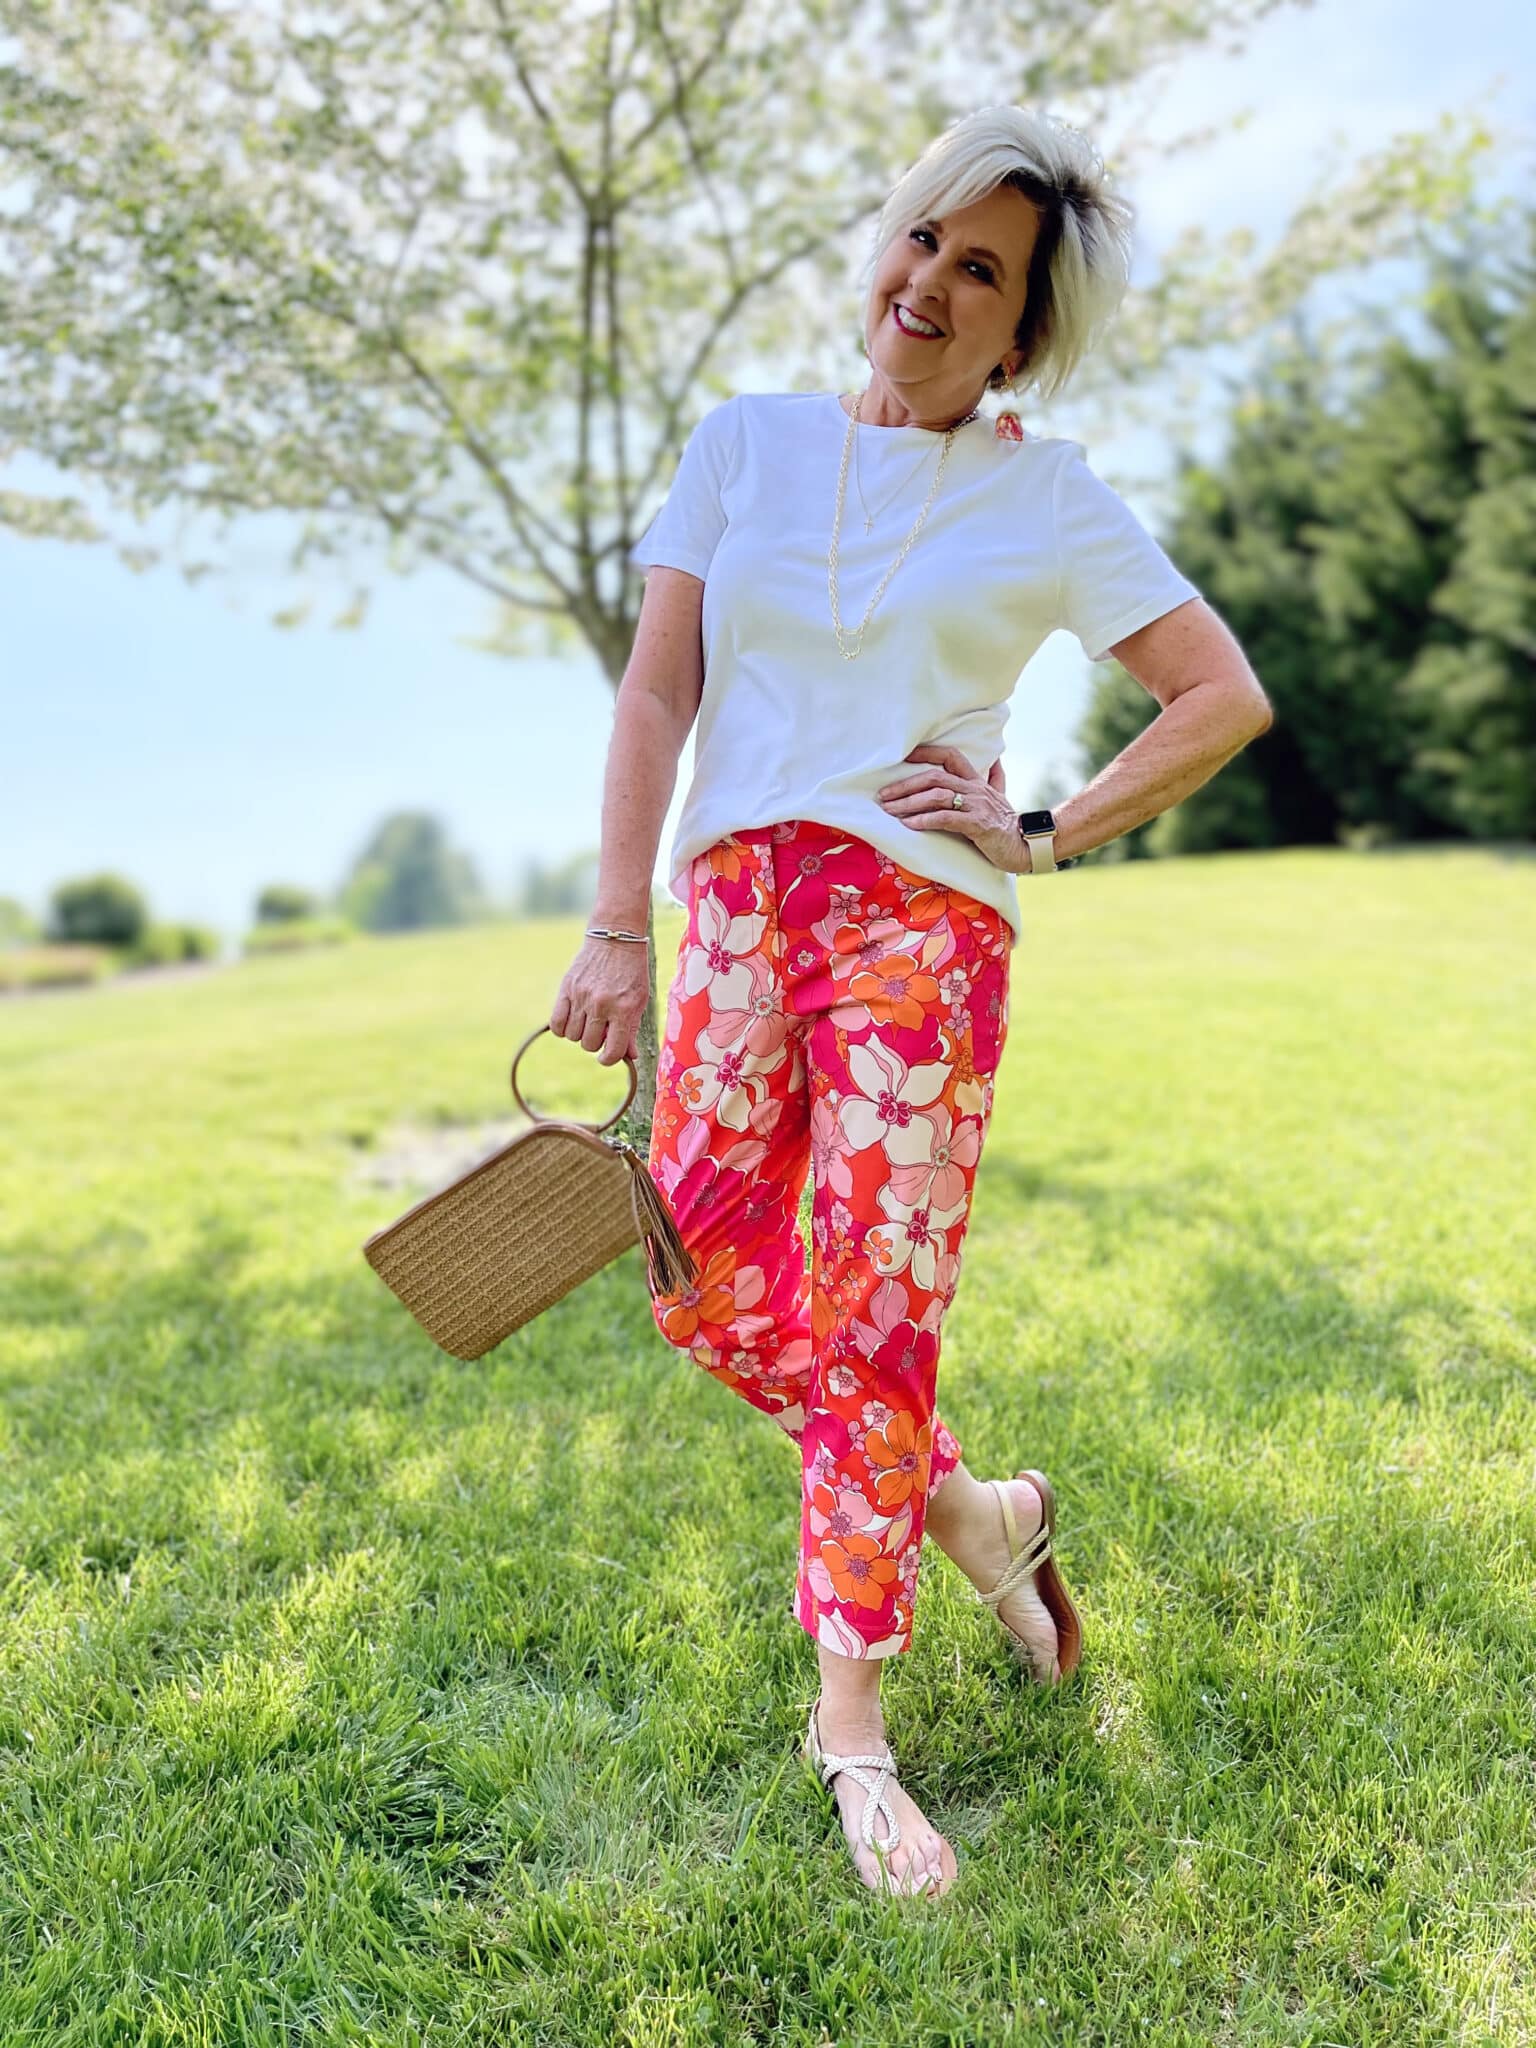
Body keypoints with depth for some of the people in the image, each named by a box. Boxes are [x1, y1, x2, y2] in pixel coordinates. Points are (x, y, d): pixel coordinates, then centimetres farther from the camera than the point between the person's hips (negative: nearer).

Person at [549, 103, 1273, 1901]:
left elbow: (1227, 697, 6)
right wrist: (613, 926, -4)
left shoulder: (1050, 498, 5)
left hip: (922, 921, -3)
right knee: (712, 1295, -1)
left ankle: (852, 1722, 11)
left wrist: (1052, 840, -2)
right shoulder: (746, 442, 11)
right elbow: (655, 692, 4)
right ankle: (970, 1511, 23)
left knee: (874, 1316, -5)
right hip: (738, 898, 4)